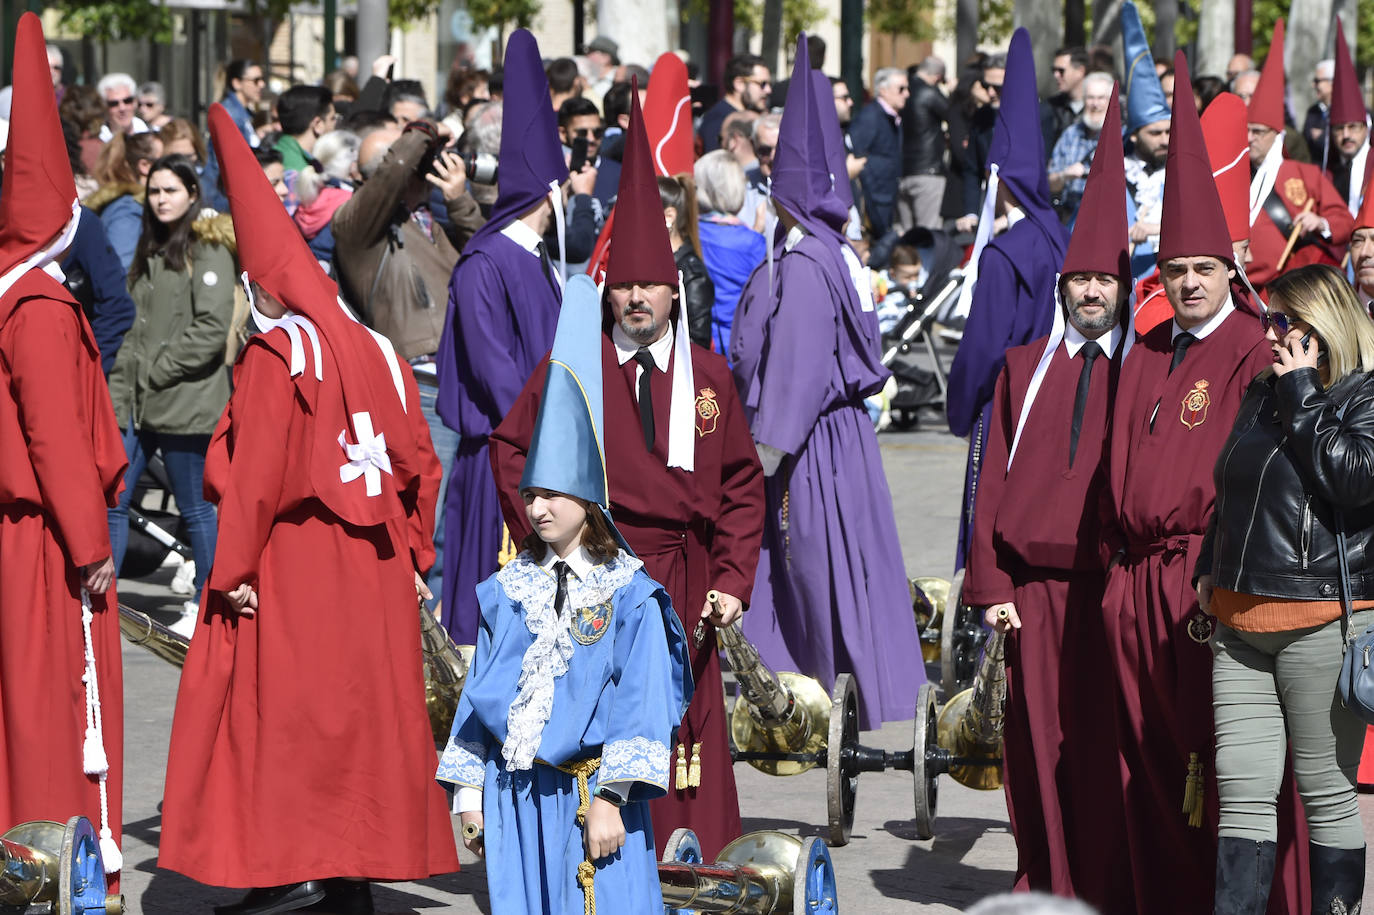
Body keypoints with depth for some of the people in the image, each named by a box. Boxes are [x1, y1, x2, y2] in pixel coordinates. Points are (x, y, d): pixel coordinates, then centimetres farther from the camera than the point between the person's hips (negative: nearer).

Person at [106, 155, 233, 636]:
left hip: (186, 403, -7)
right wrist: (120, 388, 7)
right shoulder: (149, 252, 17)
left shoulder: (208, 253, -7)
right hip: (137, 402, 7)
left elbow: (212, 328, -16)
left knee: (195, 508, 2)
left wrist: (158, 369, -13)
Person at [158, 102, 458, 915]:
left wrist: (234, 568, -11)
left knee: (275, 705, 2)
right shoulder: (376, 353, 7)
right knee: (365, 700, 10)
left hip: (290, 568, -6)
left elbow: (254, 473, -15)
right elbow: (418, 461, 8)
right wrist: (413, 552, 15)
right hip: (372, 571, 6)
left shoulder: (273, 359, -11)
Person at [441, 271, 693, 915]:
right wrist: (470, 788, 10)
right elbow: (480, 692, 14)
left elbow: (638, 700, -8)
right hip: (513, 792, 5)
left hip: (588, 789, -5)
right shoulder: (507, 590, 11)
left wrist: (612, 798, -14)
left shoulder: (629, 596, -4)